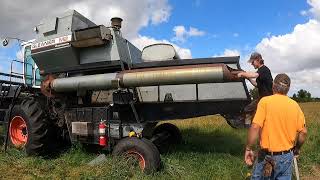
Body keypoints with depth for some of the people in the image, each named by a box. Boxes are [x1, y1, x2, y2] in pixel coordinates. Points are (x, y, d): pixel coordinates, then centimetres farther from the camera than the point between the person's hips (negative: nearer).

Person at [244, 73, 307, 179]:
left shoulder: (265, 101, -14)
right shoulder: (295, 105, 1)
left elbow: (255, 127, -22)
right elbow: (303, 132, 3)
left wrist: (248, 149, -12)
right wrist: (297, 148, 20)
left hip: (268, 156, -4)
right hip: (288, 156, 5)